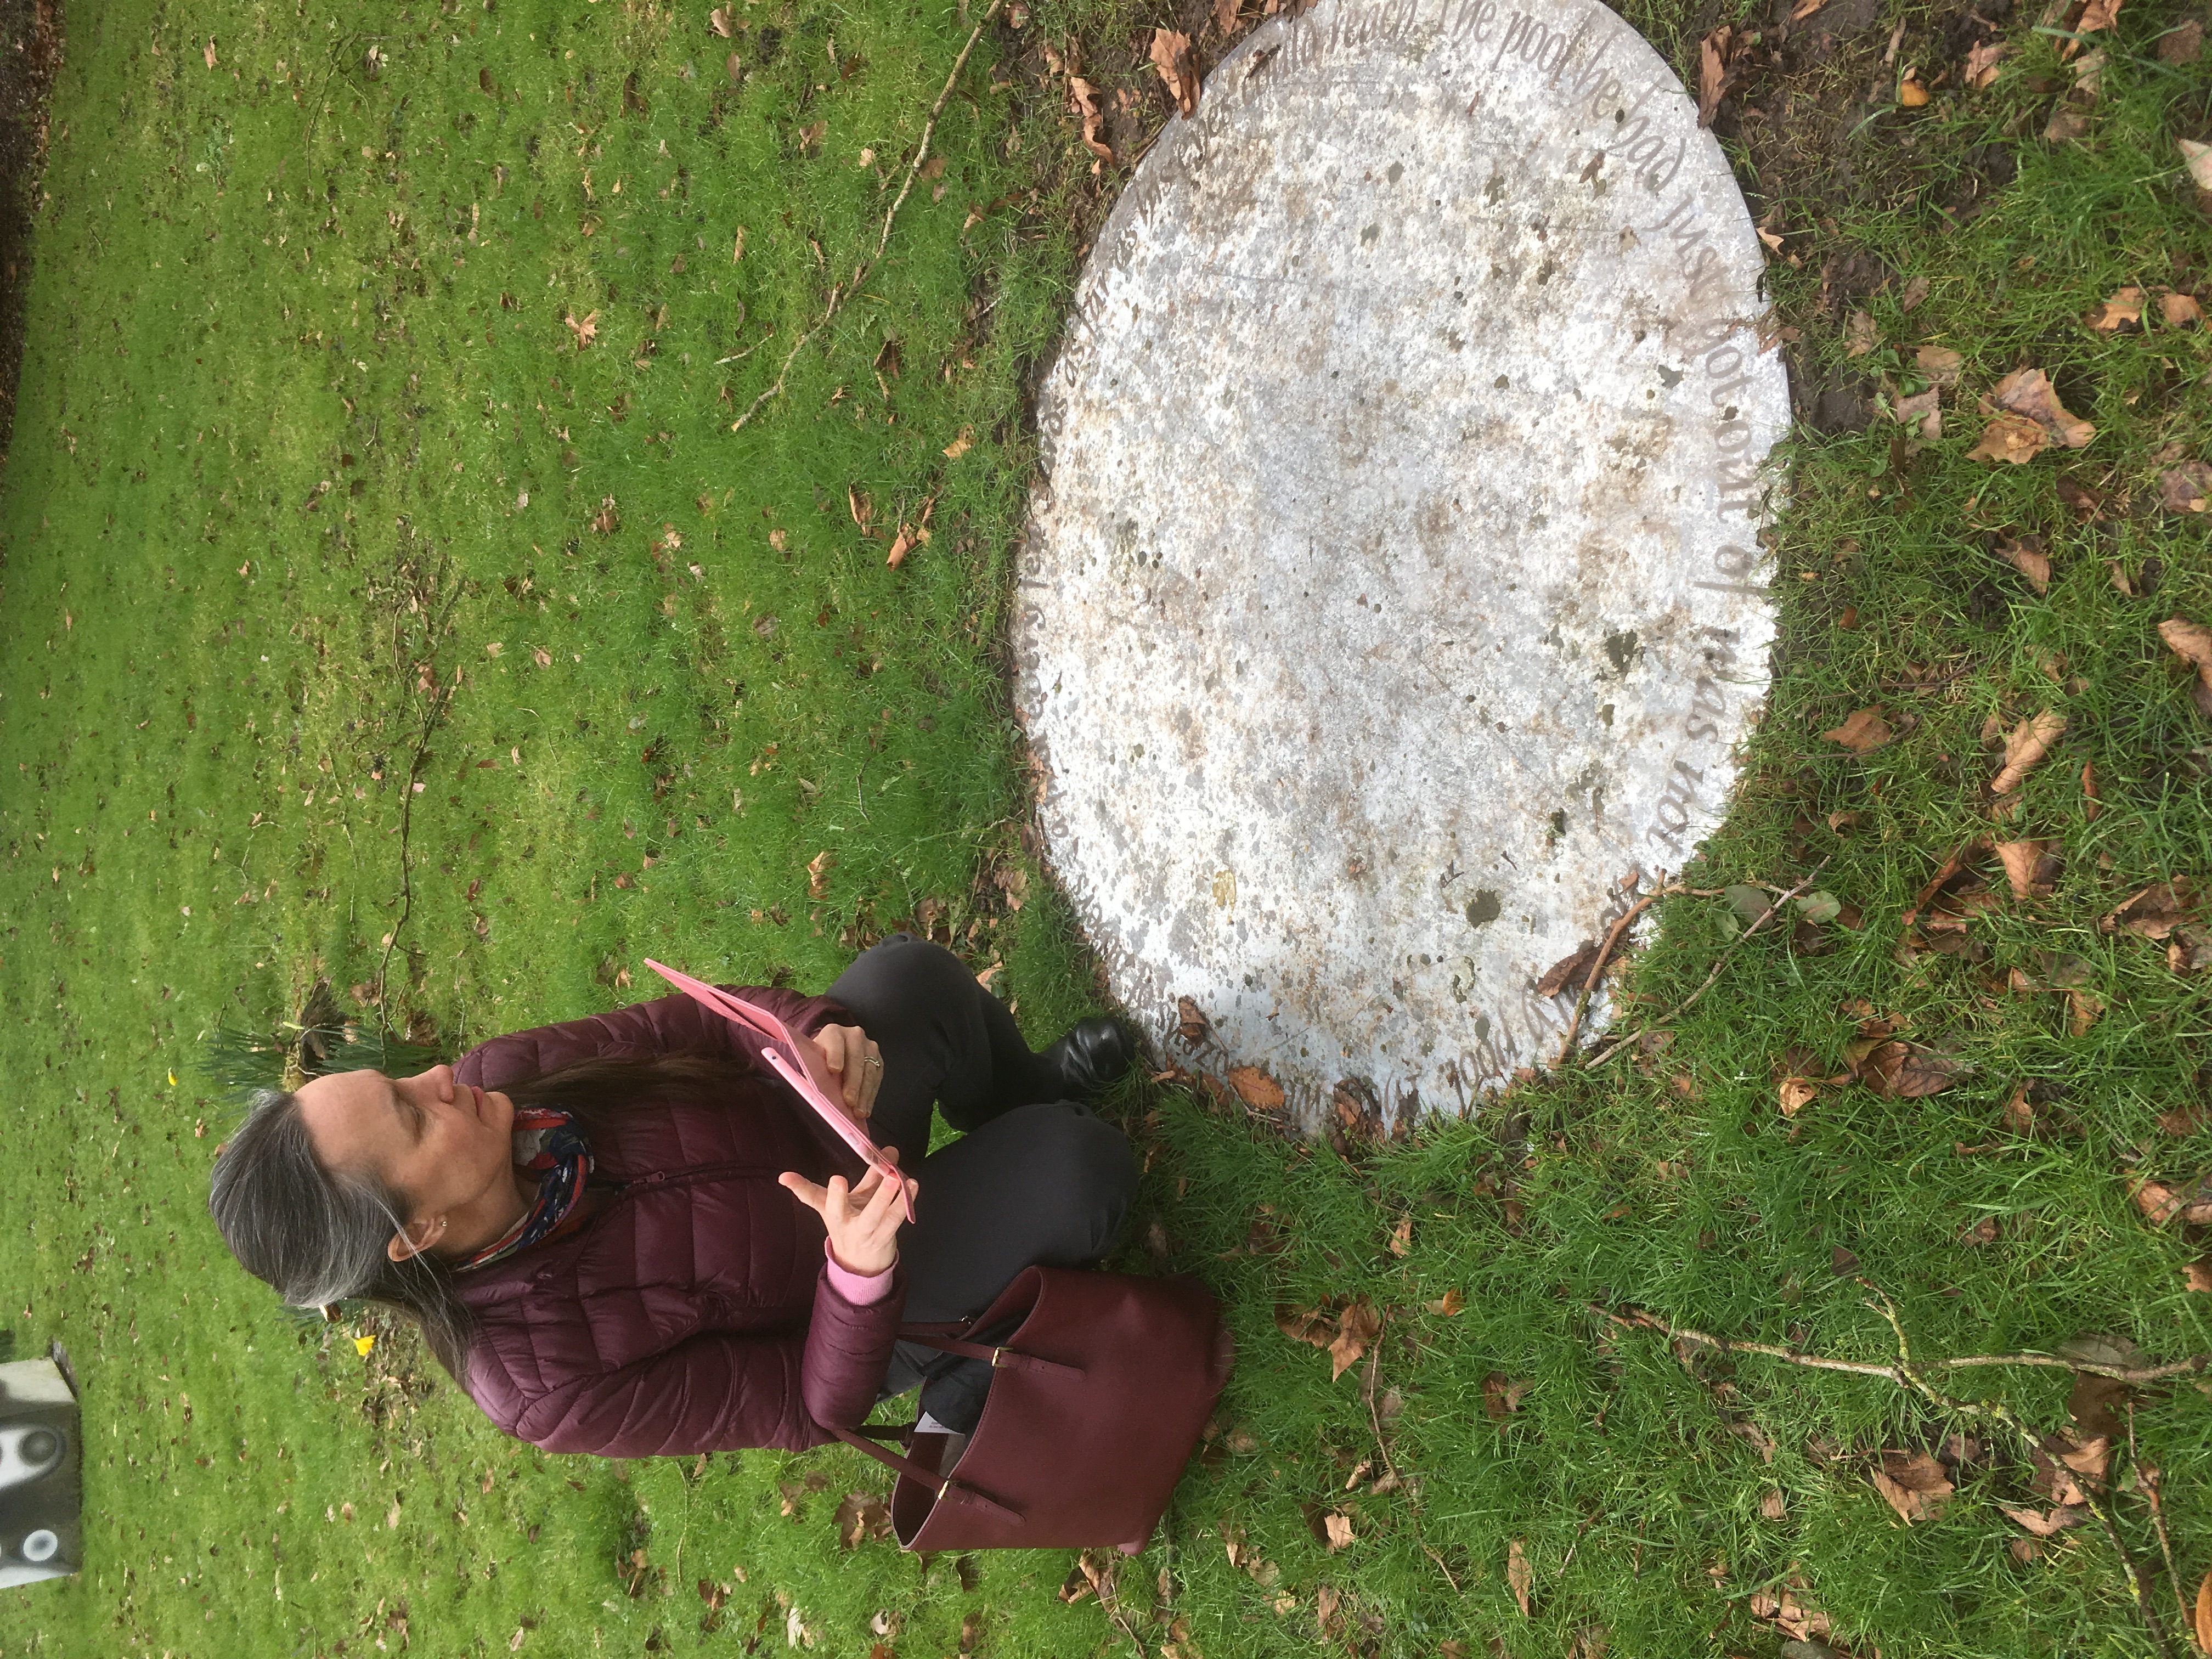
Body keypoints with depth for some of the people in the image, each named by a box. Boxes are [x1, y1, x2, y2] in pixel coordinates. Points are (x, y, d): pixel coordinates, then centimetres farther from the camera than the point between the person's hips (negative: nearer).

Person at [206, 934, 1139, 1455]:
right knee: (1078, 1167, -22)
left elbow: (701, 1023, -11)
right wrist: (859, 1270, -43)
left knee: (913, 977, -17)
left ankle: (1026, 1097, 20)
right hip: (856, 1321, -5)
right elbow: (811, 1409, -23)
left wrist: (822, 1037, -32)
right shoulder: (547, 1391, -33)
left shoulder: (489, 1091, -22)